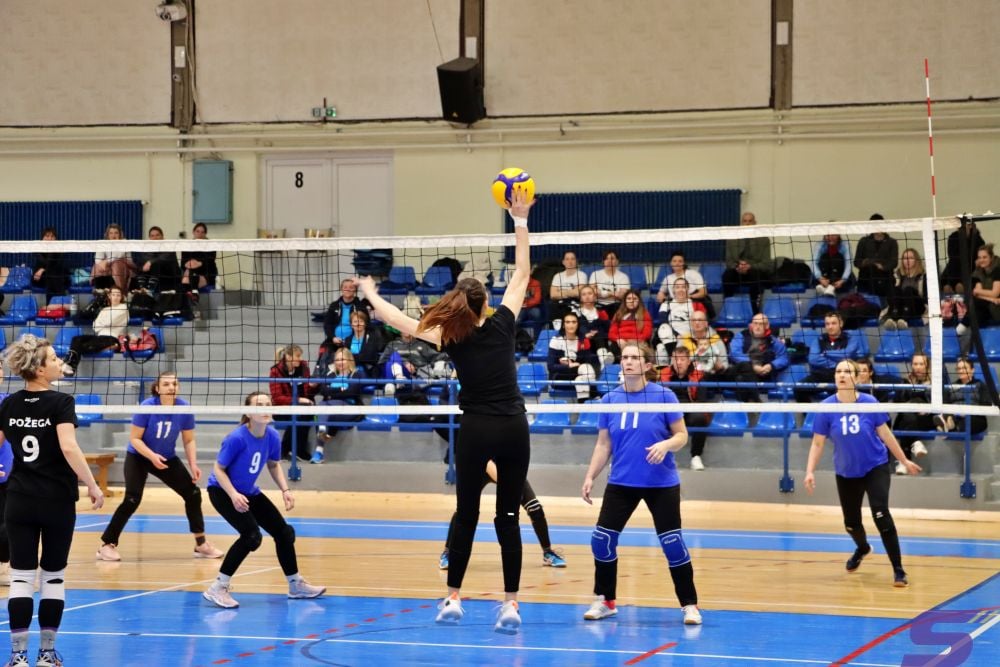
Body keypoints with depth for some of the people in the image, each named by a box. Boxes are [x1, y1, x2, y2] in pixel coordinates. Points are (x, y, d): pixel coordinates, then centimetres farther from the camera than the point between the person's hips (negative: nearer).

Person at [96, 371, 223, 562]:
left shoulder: (184, 408, -15)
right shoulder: (146, 407, -25)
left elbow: (189, 440, -4)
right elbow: (134, 438, -20)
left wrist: (193, 465, -18)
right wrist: (152, 456, -34)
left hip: (167, 459, 4)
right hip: (138, 457, -4)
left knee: (193, 493, -1)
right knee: (132, 501, -20)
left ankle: (201, 545, 13)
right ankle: (106, 545, -10)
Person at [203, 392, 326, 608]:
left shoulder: (272, 437, -11)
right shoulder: (237, 438, -28)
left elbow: (274, 465, 8)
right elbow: (218, 469, -19)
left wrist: (285, 490, -5)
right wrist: (234, 495, -32)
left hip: (250, 492, 7)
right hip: (222, 491, -7)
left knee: (284, 532, 8)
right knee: (252, 535, -26)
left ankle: (296, 585, 29)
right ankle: (217, 588, -17)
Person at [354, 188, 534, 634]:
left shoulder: (452, 338, -2)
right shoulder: (501, 325, 1)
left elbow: (399, 321, 4)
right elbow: (521, 274, 11)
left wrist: (370, 294, 21)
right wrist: (520, 220, 12)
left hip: (476, 430, -1)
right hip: (513, 428, 1)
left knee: (466, 514, 11)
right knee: (508, 517, 4)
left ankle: (452, 599, 14)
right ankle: (510, 604, 0)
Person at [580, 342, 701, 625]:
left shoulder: (663, 396, -6)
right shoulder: (610, 400, 3)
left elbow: (682, 435, -3)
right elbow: (603, 445, 9)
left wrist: (665, 445, -24)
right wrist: (590, 476, 1)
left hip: (661, 484, -3)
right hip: (621, 483, 3)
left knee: (673, 543, -5)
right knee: (601, 539, -2)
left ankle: (690, 605, 9)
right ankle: (605, 601, 16)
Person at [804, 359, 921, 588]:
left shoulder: (870, 403, -13)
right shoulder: (826, 408, -12)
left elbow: (886, 434, -2)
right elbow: (817, 443, -5)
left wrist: (904, 461, 4)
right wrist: (810, 471, -16)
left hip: (876, 468, -2)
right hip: (846, 473, 2)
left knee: (881, 514, -19)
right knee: (851, 522, 12)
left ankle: (898, 570, -12)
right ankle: (863, 548, 50)